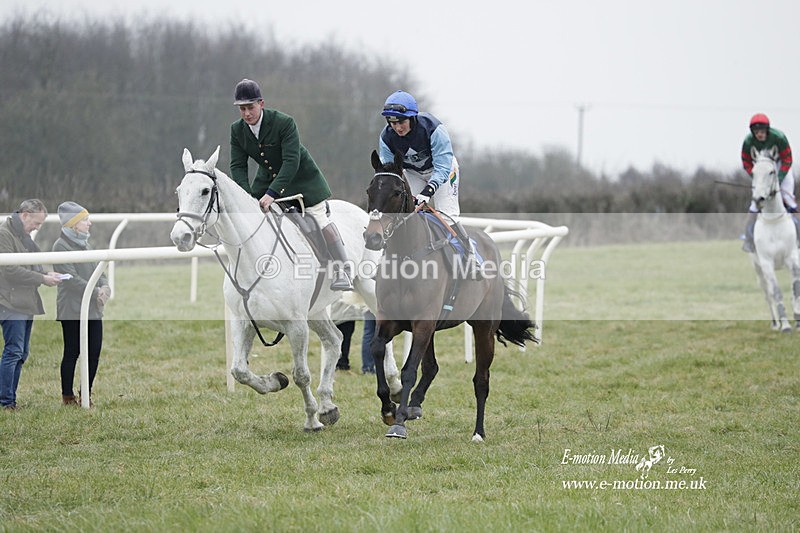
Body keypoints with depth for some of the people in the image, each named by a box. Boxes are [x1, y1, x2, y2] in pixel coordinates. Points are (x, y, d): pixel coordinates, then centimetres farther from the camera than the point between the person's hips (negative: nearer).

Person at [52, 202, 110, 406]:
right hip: (72, 311, -7)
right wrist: (95, 292, -20)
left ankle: (87, 392, 17)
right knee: (72, 352, 0)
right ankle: (67, 396, 9)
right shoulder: (61, 246, -11)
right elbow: (71, 278, -18)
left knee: (94, 351, 6)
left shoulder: (85, 244, 14)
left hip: (93, 309, 7)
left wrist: (105, 286, -8)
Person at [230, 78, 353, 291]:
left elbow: (291, 162, -34)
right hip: (268, 176, 5)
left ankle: (341, 270, 0)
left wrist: (272, 193, -43)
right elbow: (238, 166, -12)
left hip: (301, 177, -5)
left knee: (319, 220, -7)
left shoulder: (284, 123, -29)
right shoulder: (237, 130, -13)